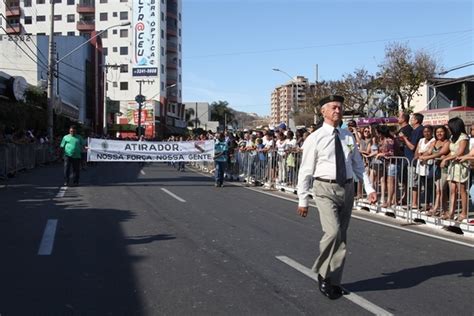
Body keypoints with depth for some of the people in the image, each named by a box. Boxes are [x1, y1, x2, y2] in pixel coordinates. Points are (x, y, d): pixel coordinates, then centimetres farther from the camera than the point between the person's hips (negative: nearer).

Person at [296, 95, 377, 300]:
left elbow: (358, 165, 13)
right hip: (325, 189, -5)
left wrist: (369, 188, 2)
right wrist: (303, 200, -5)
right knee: (333, 232, -20)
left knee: (341, 236, 9)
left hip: (347, 188, 5)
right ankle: (323, 273, 4)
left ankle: (334, 281, 23)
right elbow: (305, 171, -3)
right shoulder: (315, 139, -5)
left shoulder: (348, 137, 9)